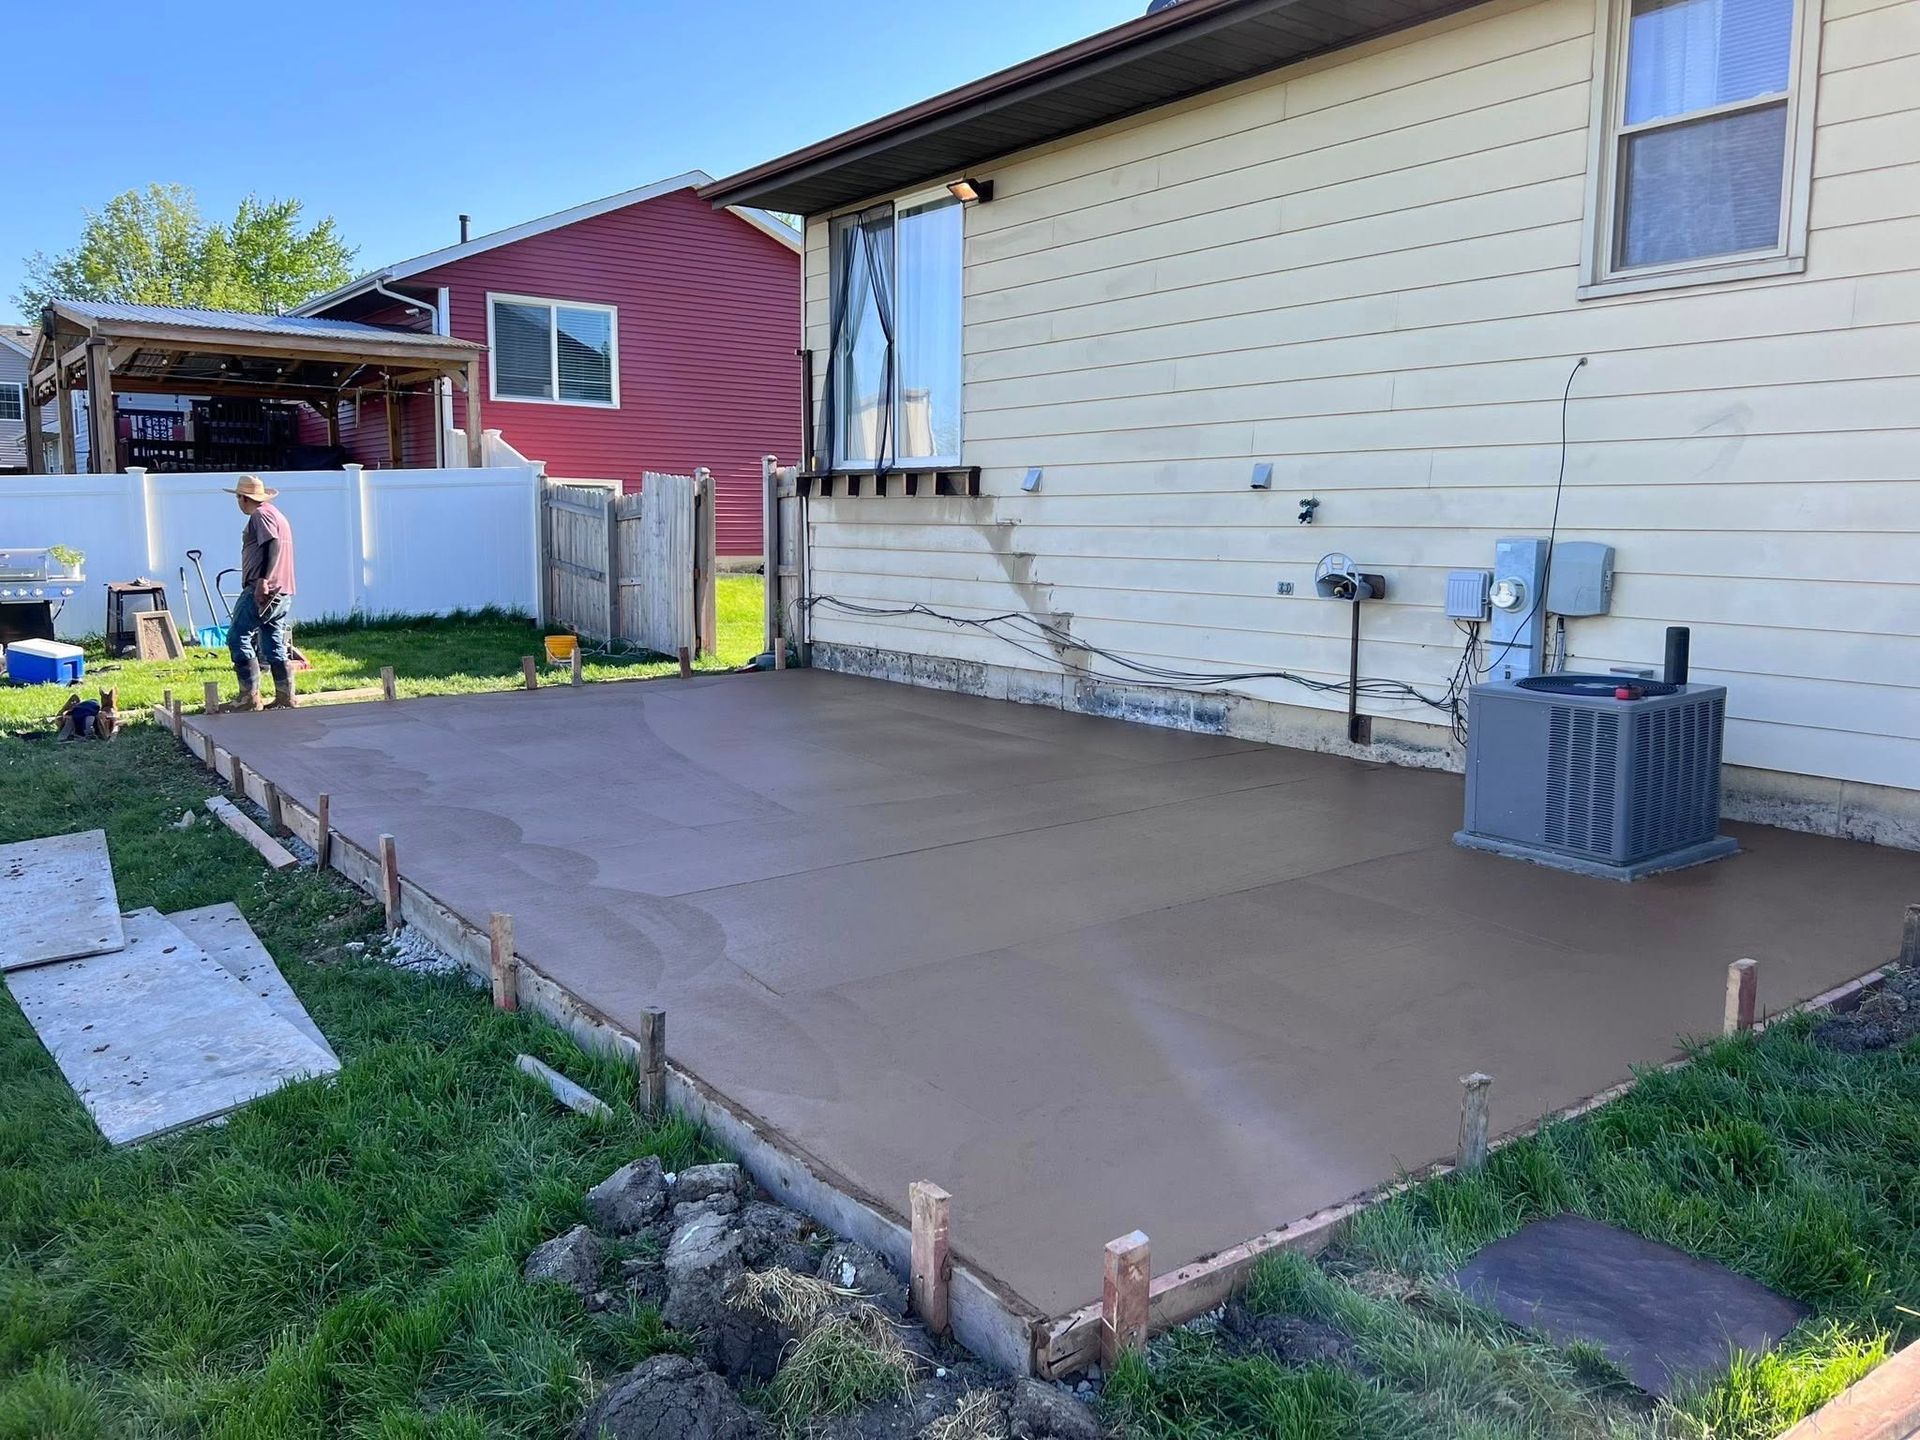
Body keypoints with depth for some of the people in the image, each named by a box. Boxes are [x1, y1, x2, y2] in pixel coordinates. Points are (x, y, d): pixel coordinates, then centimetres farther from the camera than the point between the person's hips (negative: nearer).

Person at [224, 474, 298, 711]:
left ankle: (250, 696, -8)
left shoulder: (260, 514, -6)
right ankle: (285, 699, 8)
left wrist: (263, 579, -28)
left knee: (238, 639, -6)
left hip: (262, 590, -10)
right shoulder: (276, 514, 23)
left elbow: (272, 544, -21)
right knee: (275, 646, 9)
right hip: (282, 592, 10)